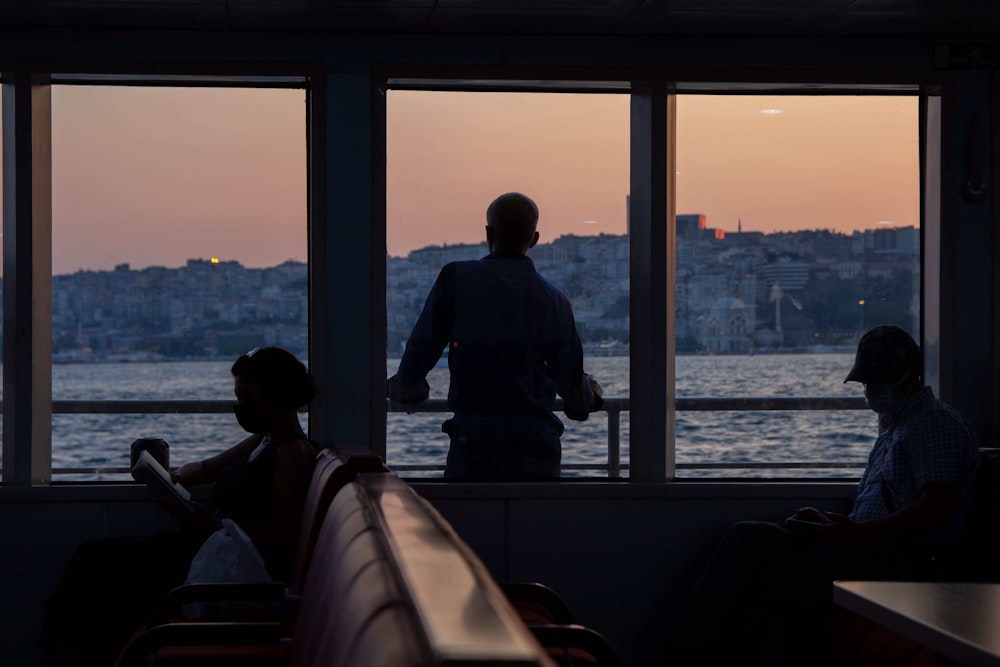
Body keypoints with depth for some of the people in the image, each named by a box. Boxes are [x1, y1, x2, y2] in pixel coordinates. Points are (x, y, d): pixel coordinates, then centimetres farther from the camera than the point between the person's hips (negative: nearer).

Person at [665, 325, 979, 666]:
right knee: (747, 536, -7)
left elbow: (939, 507, -18)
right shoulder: (894, 426, 25)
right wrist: (828, 520, 8)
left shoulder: (938, 422, -5)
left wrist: (860, 532, -20)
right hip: (868, 545, 9)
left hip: (904, 557, -9)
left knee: (786, 575, -29)